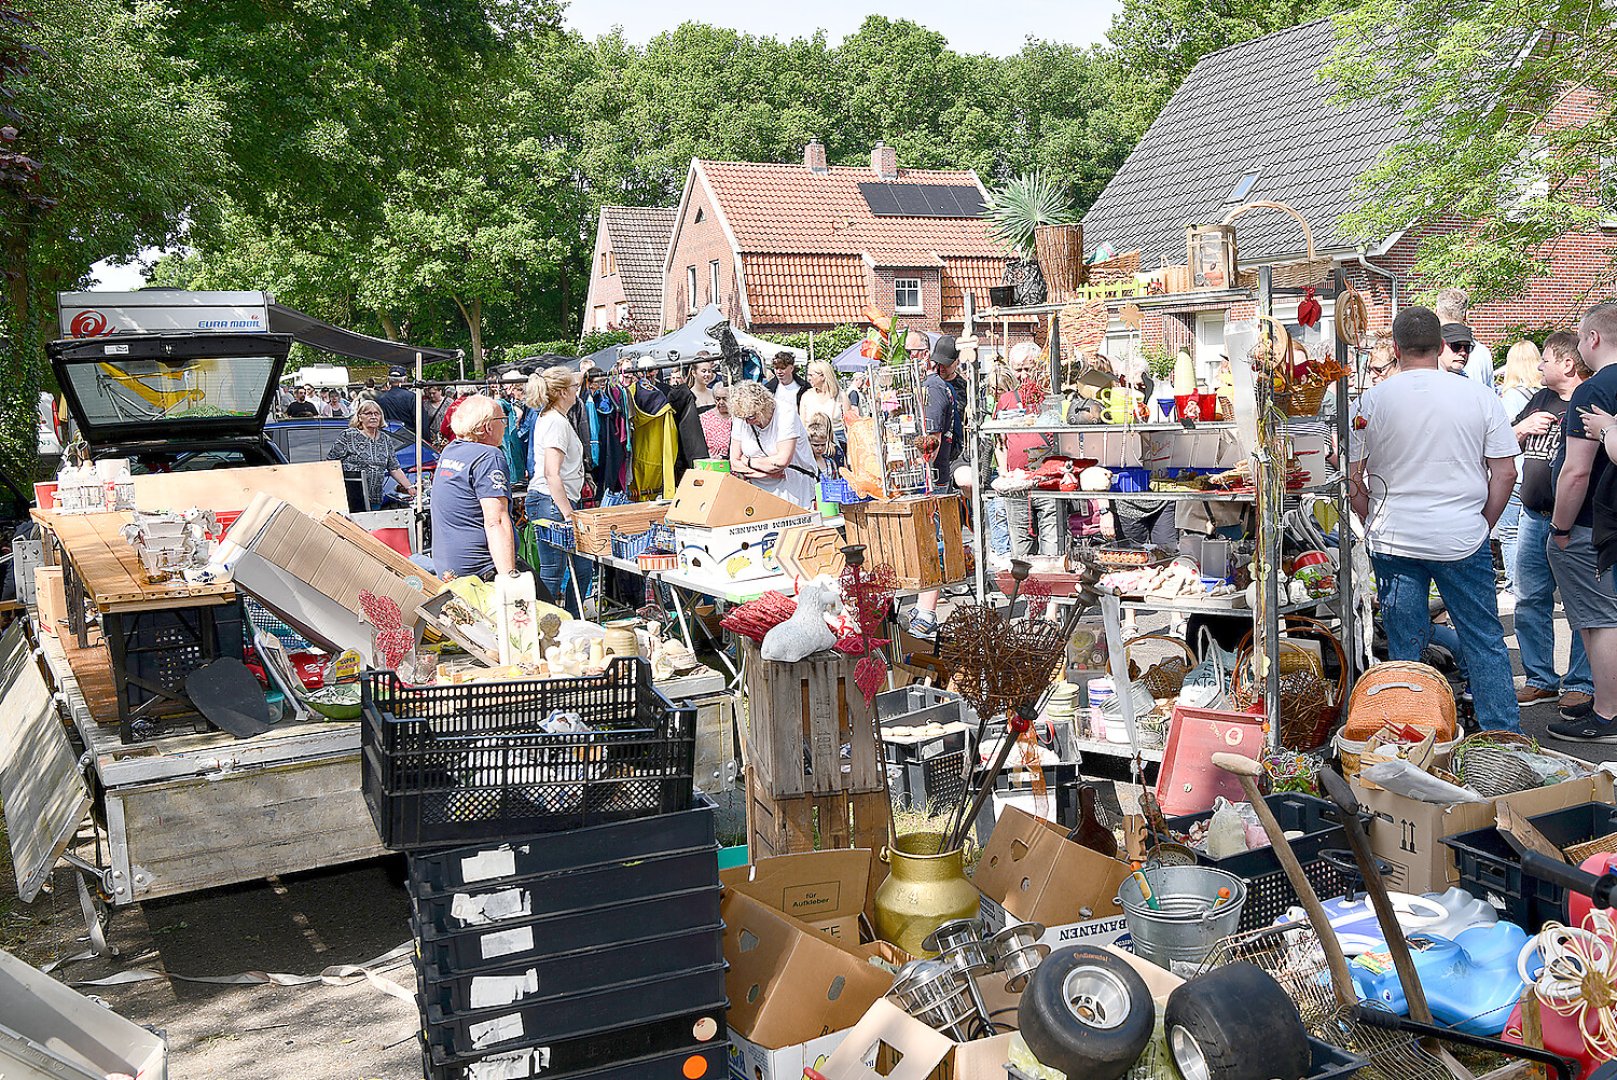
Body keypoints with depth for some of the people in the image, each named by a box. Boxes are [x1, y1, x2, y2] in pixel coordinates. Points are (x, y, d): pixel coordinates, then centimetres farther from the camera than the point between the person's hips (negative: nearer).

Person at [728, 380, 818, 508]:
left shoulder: (786, 413, -13)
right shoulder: (740, 417, 0)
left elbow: (782, 461, -21)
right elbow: (735, 464, 1)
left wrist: (749, 462, -7)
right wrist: (768, 471, -13)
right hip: (759, 490, 4)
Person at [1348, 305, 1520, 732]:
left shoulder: (1373, 400, -3)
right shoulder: (1480, 396, -1)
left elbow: (1353, 481, 1)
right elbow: (1505, 473, 1)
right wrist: (1481, 526, 13)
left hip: (1394, 541, 0)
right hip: (1463, 539, 0)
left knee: (1404, 649, 8)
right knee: (1485, 642, 10)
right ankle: (1504, 739, 16)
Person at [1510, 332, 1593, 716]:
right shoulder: (1539, 400, 12)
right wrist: (1522, 428, -1)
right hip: (1533, 518, 7)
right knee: (1530, 601, 11)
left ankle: (1580, 684, 11)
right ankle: (1540, 678, 22)